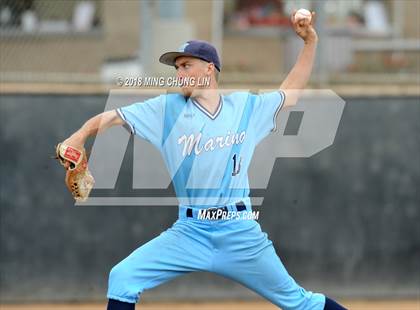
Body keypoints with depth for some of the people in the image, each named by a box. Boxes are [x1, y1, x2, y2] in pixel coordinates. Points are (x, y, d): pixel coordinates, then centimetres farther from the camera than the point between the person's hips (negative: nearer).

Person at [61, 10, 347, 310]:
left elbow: (292, 90, 20)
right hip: (190, 232, 1)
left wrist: (311, 42, 11)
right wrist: (79, 137, -18)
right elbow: (110, 117, 0)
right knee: (122, 278, -14)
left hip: (240, 233, 0)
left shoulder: (246, 106, 7)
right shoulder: (168, 108, 5)